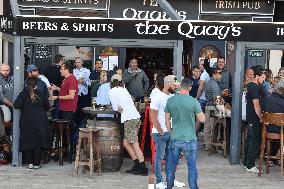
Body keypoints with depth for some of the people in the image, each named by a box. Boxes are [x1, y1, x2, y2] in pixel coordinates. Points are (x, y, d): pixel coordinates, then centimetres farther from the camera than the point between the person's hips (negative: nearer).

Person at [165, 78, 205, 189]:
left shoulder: (170, 100, -1)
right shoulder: (193, 101, -11)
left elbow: (167, 120, 5)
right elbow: (202, 119, -6)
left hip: (174, 139, 3)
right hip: (189, 139, -3)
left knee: (171, 165, 15)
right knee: (192, 167, 6)